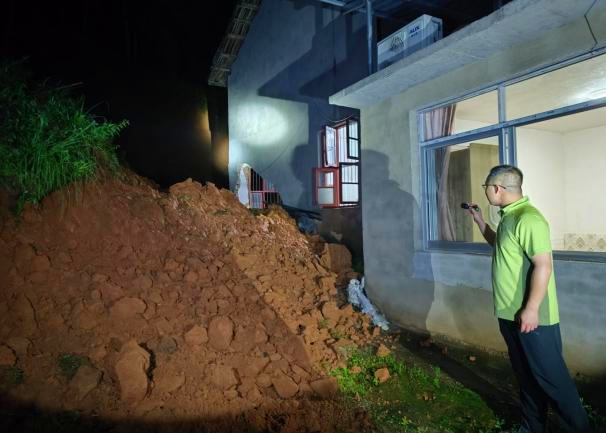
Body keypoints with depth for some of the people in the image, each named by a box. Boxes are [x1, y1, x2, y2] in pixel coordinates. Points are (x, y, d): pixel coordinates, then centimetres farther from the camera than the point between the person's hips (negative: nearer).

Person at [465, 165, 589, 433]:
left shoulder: (528, 218, -20)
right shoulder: (509, 216, 10)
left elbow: (543, 265, -24)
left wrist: (531, 309, -23)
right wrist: (479, 220, 21)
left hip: (532, 316, -9)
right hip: (510, 314, 9)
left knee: (549, 375, 5)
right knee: (526, 375, 19)